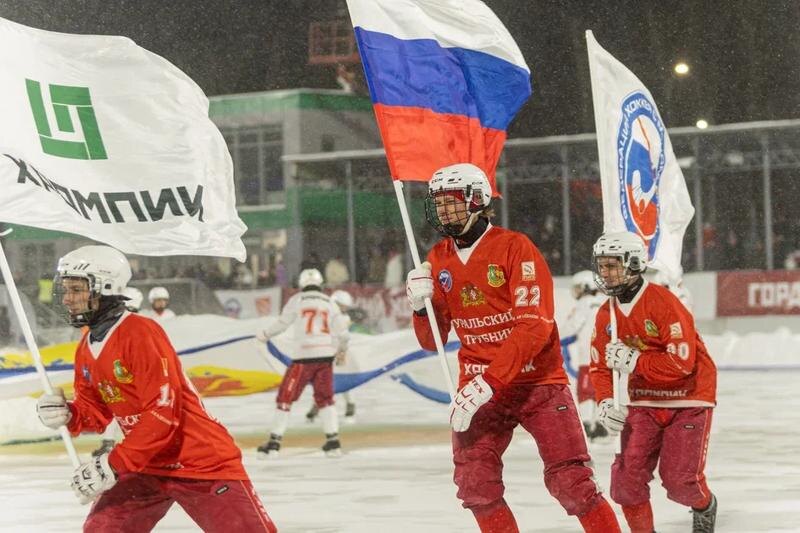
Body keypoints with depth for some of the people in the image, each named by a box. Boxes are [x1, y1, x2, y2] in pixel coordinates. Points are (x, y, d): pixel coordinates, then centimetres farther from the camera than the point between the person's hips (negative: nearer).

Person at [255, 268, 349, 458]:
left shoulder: (297, 300, 1)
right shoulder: (330, 303, 12)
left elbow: (282, 323, 0)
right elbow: (341, 331, 12)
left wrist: (263, 335, 17)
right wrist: (341, 349, 33)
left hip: (304, 356, -4)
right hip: (326, 355, 4)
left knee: (286, 396, 2)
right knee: (325, 398, 17)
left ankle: (274, 442, -3)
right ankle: (333, 442, 10)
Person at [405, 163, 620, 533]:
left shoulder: (515, 248, -13)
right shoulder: (438, 260, 5)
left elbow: (533, 327, -21)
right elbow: (432, 340, 10)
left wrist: (487, 383, -28)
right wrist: (421, 305, -12)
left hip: (538, 381, -5)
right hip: (477, 385, 5)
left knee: (570, 481, -10)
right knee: (474, 482, -8)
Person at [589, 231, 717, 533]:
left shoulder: (664, 303, -22)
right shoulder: (606, 315, 0)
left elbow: (681, 363, -27)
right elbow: (599, 367, 7)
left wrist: (632, 360, -26)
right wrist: (605, 403, -11)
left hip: (687, 399, -6)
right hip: (645, 401, 6)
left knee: (679, 480, -6)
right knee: (627, 475, -8)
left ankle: (705, 507, 27)